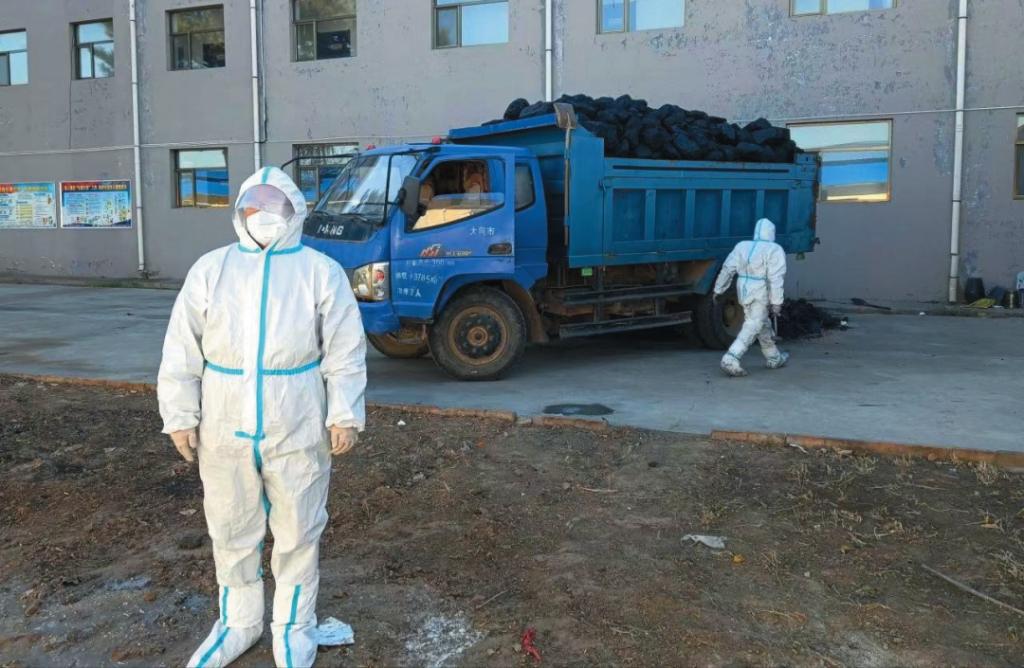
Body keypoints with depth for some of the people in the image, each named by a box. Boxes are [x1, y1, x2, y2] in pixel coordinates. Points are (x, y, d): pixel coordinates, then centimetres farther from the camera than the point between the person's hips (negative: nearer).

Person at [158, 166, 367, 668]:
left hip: (297, 432, -2)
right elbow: (182, 350, 5)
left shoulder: (321, 271, -1)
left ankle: (293, 626, 30)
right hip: (224, 429, 2)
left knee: (297, 534, 10)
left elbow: (345, 352, -2)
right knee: (231, 533, 16)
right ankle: (238, 621, 36)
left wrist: (344, 415, -7)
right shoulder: (210, 269, 5)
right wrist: (181, 416, 1)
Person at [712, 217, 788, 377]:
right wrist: (776, 303, -15)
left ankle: (774, 359, 34)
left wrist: (719, 290, 11)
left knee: (763, 324, 21)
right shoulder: (775, 250, -10)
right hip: (761, 294, -7)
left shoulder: (742, 246, 6)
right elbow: (776, 278, -16)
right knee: (752, 328, -6)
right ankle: (730, 360, -18)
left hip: (744, 291, 7)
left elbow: (727, 269, 4)